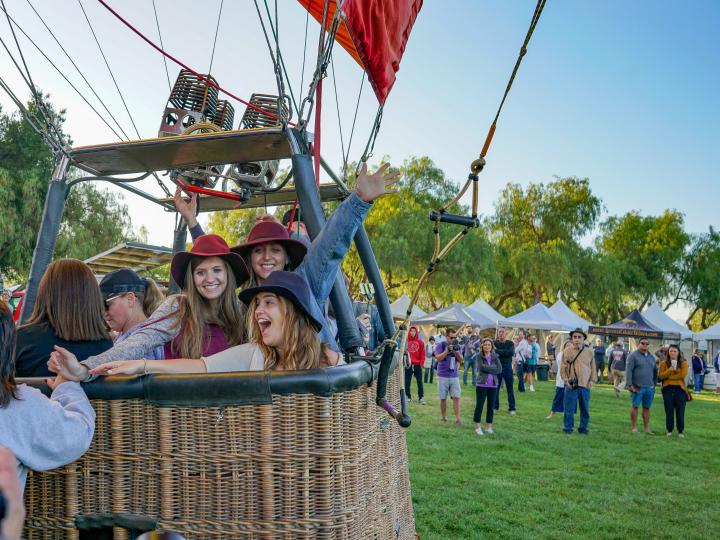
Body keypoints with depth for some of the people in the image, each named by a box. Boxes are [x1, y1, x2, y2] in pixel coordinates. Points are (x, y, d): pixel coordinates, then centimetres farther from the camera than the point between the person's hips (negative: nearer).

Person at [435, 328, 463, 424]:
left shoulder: (457, 345, 7)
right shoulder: (440, 345, -3)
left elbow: (461, 360, 4)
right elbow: (438, 358, -14)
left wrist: (456, 351, -13)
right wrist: (447, 350, -24)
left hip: (454, 376, 2)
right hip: (443, 376, -2)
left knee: (456, 397, -8)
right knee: (443, 398, 7)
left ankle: (457, 418, -10)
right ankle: (443, 417, 21)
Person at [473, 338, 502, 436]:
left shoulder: (495, 357, 8)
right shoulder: (479, 356, -1)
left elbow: (500, 369, -4)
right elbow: (482, 367, -16)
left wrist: (488, 369, -11)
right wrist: (493, 368, -10)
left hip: (493, 385, 3)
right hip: (481, 384, -3)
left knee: (491, 406, 8)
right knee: (479, 405, -1)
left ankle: (488, 427, 18)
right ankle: (477, 427, 8)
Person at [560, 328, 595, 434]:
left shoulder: (589, 352, 6)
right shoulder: (567, 351, 0)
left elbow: (593, 368, 10)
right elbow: (563, 367, 2)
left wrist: (592, 380, 3)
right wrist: (565, 379, -6)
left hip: (585, 385, 2)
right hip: (571, 385, -2)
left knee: (585, 408, 9)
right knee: (569, 408, 1)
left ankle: (583, 428, 21)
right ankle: (568, 427, 12)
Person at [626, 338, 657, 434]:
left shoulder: (651, 357, 15)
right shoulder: (633, 355, -4)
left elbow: (654, 371, 23)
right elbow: (628, 371, -10)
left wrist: (654, 383, 16)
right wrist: (629, 384, -16)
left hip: (650, 387, 5)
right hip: (637, 387, -5)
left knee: (647, 408, 8)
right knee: (635, 406, -1)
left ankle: (646, 428, 14)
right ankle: (634, 427, 5)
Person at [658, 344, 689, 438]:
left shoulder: (683, 363, 4)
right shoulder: (664, 363, 7)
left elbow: (683, 375, -10)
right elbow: (660, 376, -3)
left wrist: (669, 377, -9)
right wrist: (670, 370, -17)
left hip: (680, 389, -1)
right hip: (668, 389, 1)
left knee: (680, 411, 1)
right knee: (669, 411, 4)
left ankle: (681, 431, 9)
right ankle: (669, 430, 13)